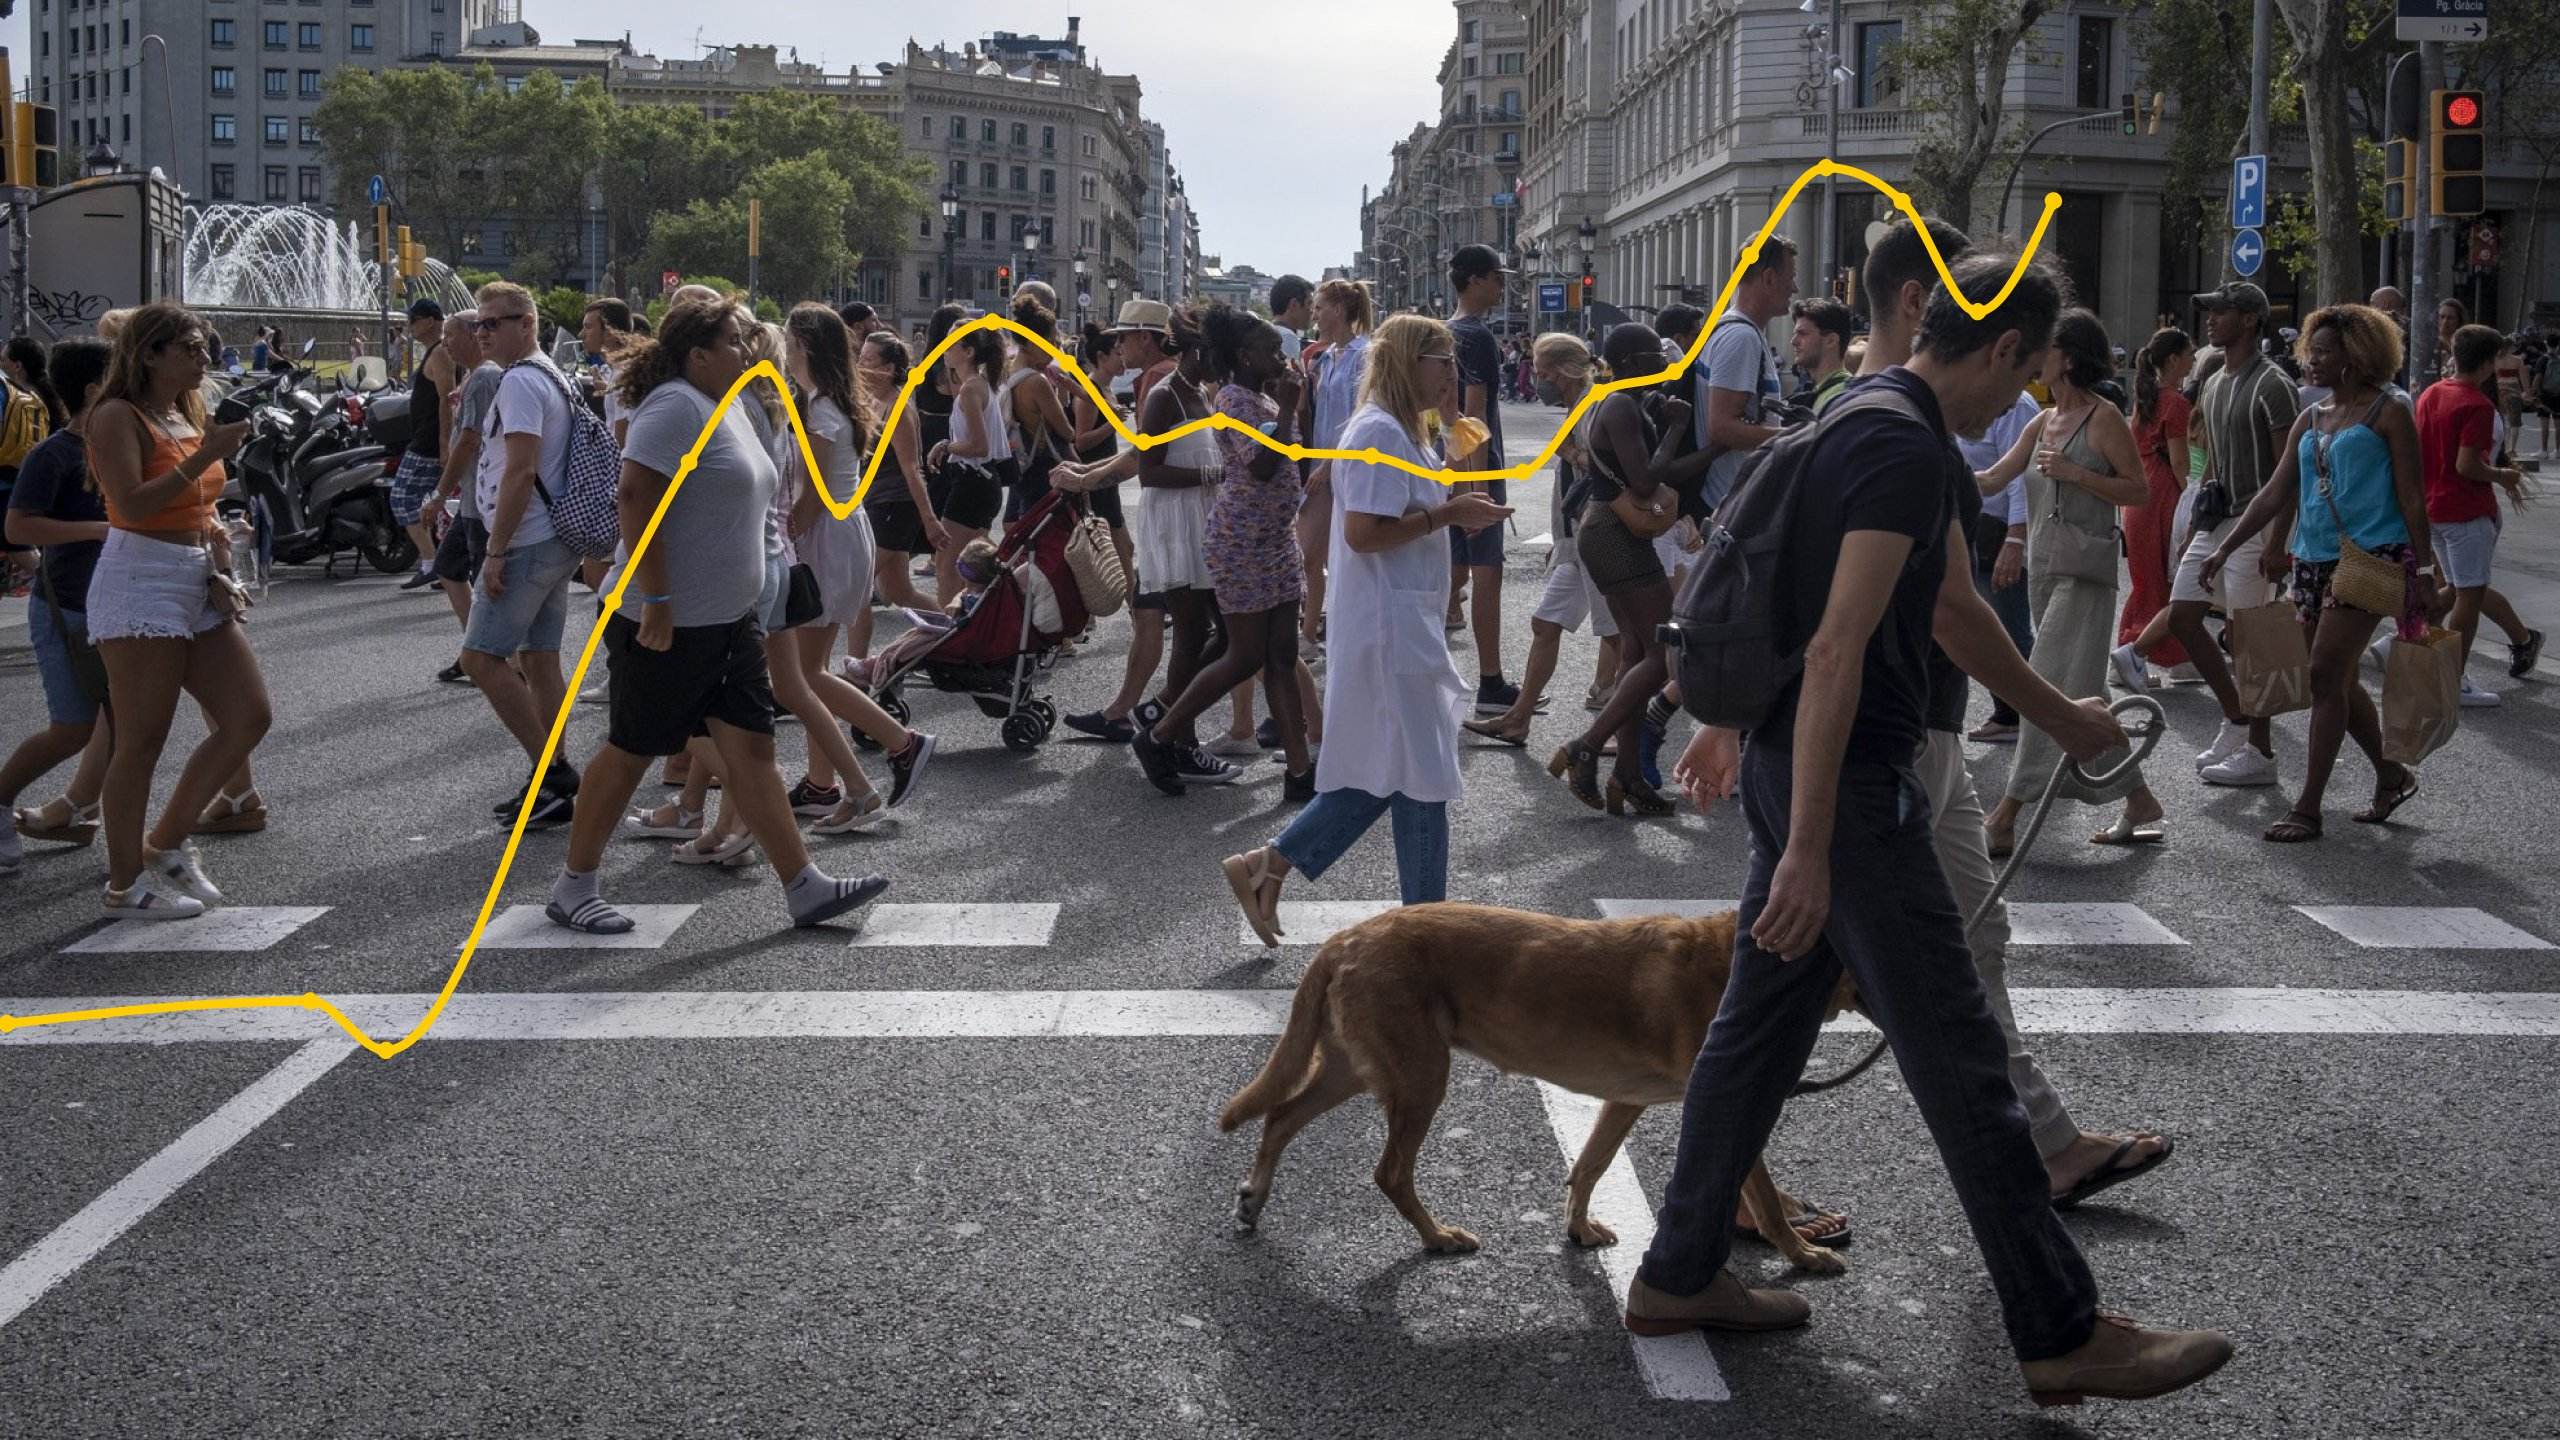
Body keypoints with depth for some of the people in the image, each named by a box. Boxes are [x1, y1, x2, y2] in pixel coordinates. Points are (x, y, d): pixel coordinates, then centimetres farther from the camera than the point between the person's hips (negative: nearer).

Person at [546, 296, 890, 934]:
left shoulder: (728, 408, 14)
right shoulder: (675, 407, -15)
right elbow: (636, 498, -23)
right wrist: (654, 601, -25)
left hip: (729, 618, 9)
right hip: (668, 620, -9)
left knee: (750, 749, 5)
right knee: (629, 751, 2)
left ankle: (805, 888, 3)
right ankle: (572, 886, 16)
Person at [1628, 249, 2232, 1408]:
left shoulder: (1871, 419, 14)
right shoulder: (1909, 451, -19)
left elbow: (1954, 607, 26)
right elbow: (1838, 650, -26)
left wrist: (2063, 721, 37)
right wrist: (1809, 850, -28)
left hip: (1793, 762, 10)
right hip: (1845, 783, -10)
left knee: (1761, 1020, 15)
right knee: (1955, 1054, -3)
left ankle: (1677, 1276, 24)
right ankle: (2062, 1334, 6)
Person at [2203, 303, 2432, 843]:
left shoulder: (2387, 414, -3)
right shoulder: (2309, 422, 15)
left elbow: (2412, 496, -4)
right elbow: (2275, 495, 14)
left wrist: (2423, 567, -8)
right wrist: (2226, 548, 7)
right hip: (2314, 559, 7)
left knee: (2325, 677, -12)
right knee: (2339, 682, 12)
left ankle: (2308, 807, -9)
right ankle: (2391, 776, 31)